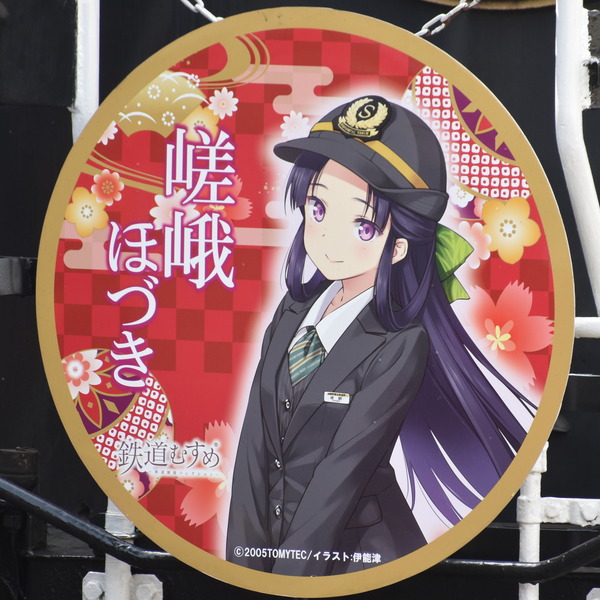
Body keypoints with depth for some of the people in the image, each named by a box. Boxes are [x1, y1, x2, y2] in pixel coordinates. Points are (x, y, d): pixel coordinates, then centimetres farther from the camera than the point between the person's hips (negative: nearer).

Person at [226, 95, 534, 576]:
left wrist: (280, 579, -20)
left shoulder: (401, 347, -20)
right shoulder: (294, 312, -3)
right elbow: (256, 444, -5)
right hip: (278, 535, 5)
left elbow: (346, 466, -21)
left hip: (359, 553, -5)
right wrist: (246, 560, -10)